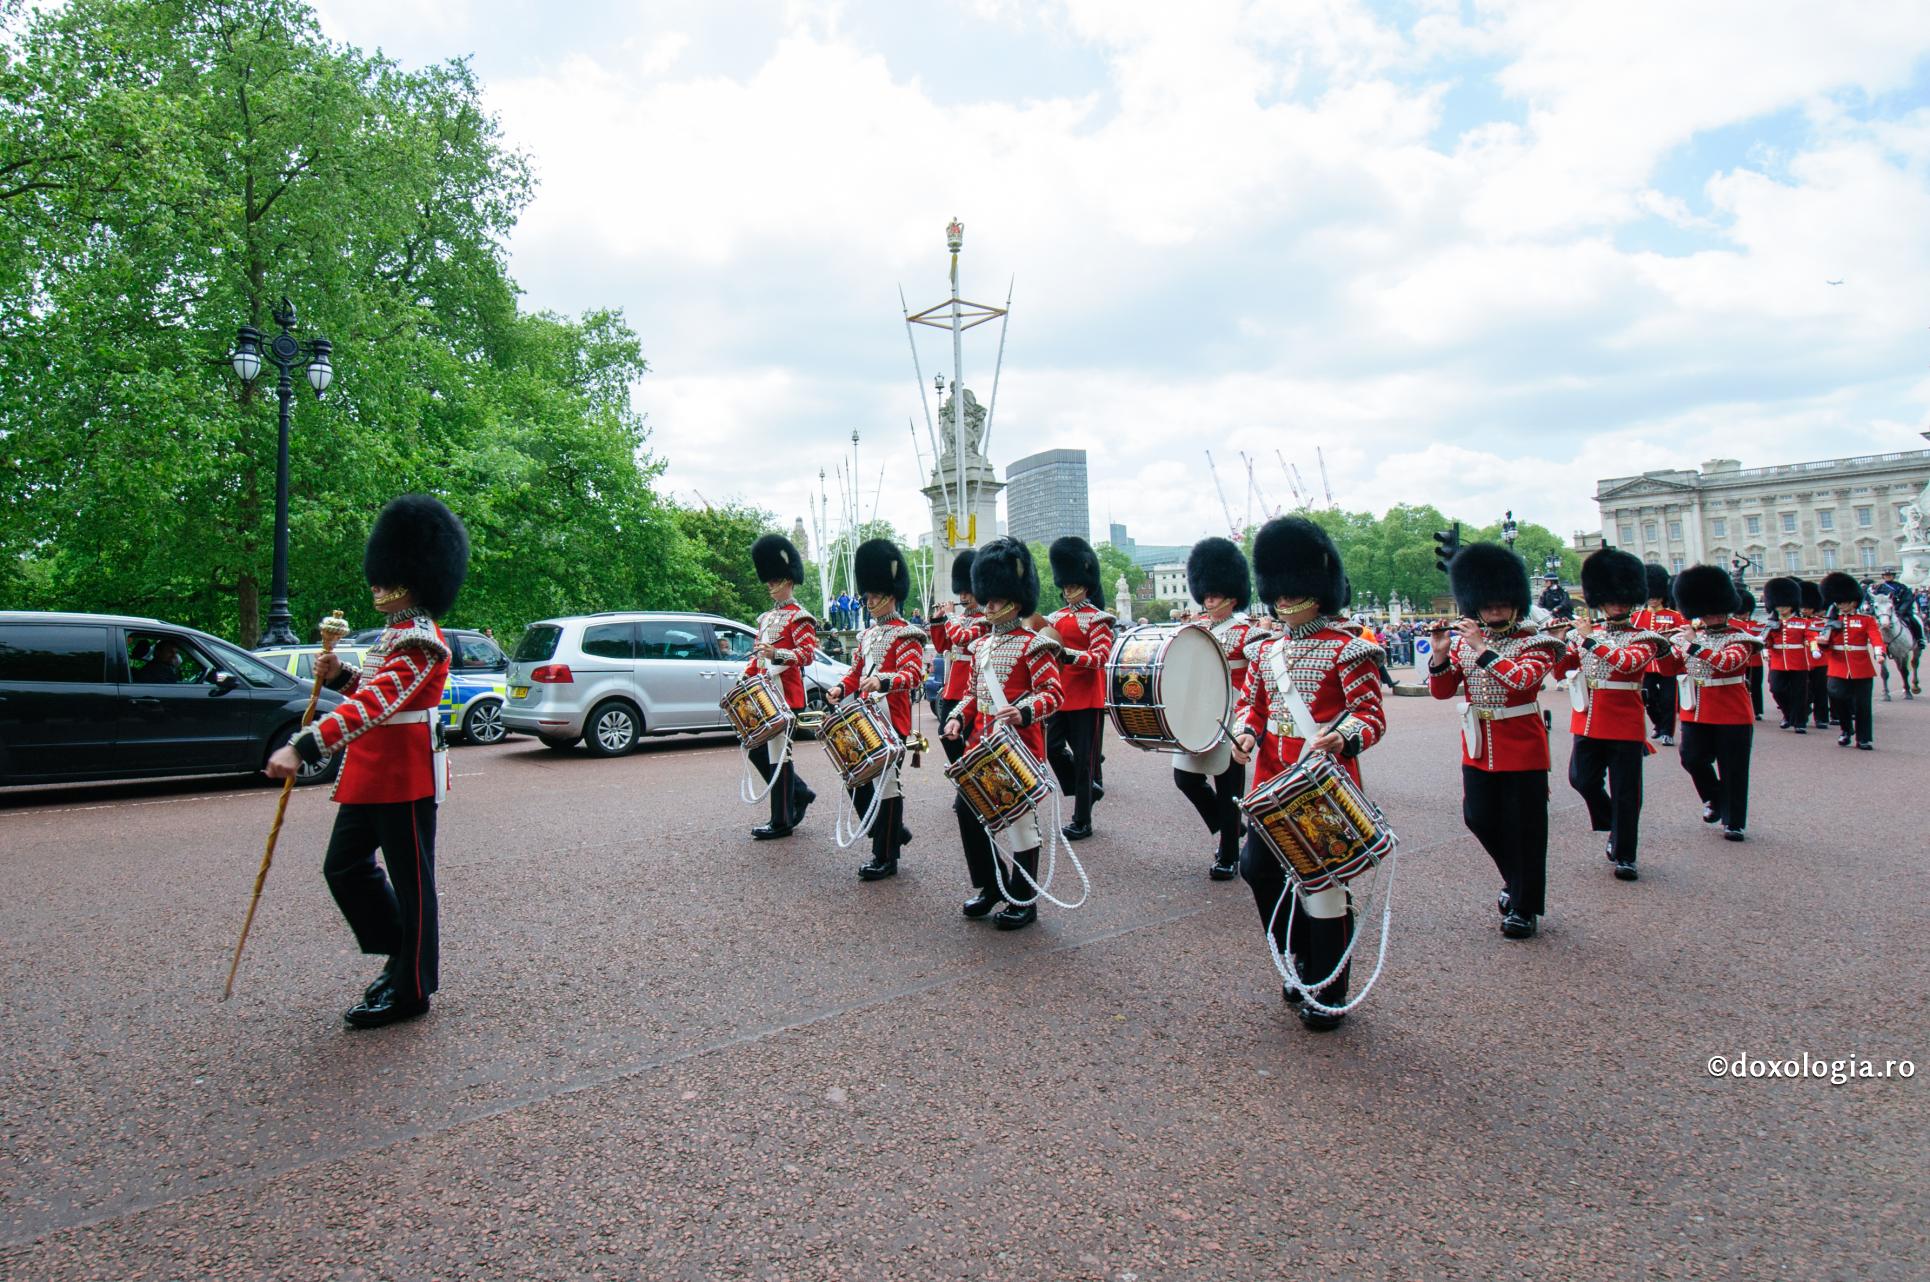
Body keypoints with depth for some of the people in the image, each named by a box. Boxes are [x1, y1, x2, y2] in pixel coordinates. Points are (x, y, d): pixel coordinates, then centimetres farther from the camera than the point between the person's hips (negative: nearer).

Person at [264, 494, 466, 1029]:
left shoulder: (419, 644, -20)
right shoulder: (398, 634, 12)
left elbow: (372, 705, -31)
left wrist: (302, 748, -38)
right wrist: (339, 675, 3)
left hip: (405, 779, -10)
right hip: (372, 775, 10)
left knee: (410, 880, 2)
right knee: (345, 867, 16)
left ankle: (411, 990, 16)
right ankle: (400, 954, 30)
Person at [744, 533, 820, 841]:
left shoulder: (798, 617, -7)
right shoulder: (766, 617, 18)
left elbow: (809, 653, -17)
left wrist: (778, 654, -32)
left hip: (785, 693, -9)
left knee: (779, 752, -4)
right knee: (756, 748, 11)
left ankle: (782, 821, 5)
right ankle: (800, 792, 26)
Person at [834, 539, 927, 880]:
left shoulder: (906, 634, -8)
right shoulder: (868, 634, 16)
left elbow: (913, 674, -20)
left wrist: (882, 681, -37)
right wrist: (842, 688, 1)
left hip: (891, 719, -8)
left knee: (885, 782, -3)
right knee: (856, 778, 10)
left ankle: (886, 858, 7)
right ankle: (893, 832, 28)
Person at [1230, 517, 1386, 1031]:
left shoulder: (1346, 649, -8)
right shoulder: (1266, 649, 10)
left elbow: (1372, 715, -10)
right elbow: (1252, 702, 16)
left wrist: (1343, 738, -31)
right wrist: (1247, 733, -5)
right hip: (1272, 781, 6)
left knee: (1324, 882, 2)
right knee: (1257, 866, 4)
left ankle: (1330, 993, 17)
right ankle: (1303, 957, 28)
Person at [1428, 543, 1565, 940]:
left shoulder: (1534, 643, -7)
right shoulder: (1464, 641, 4)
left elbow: (1522, 679, -27)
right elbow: (1441, 691, -1)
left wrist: (1482, 649, -27)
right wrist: (1441, 654, -17)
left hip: (1522, 747, -4)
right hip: (1478, 746, 4)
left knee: (1524, 828, 2)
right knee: (1479, 818, 9)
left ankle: (1524, 907, 16)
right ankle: (1517, 880, 34)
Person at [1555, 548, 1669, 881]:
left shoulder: (1644, 638, -1)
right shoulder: (1585, 634, 9)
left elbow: (1627, 663, -23)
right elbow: (1559, 669, 3)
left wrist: (1590, 640, -25)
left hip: (1625, 723, -3)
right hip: (1588, 720, 3)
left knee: (1625, 791, 1)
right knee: (1582, 779, 2)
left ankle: (1625, 856, 12)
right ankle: (1615, 827, 29)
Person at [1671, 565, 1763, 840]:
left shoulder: (1739, 639, -6)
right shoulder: (1692, 637, 9)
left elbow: (1728, 663, -26)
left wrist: (1695, 645, -32)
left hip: (1732, 714, -4)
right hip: (1696, 712, 4)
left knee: (1732, 770, 3)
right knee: (1693, 759, -4)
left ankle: (1734, 823, 15)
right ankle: (1714, 798, 24)